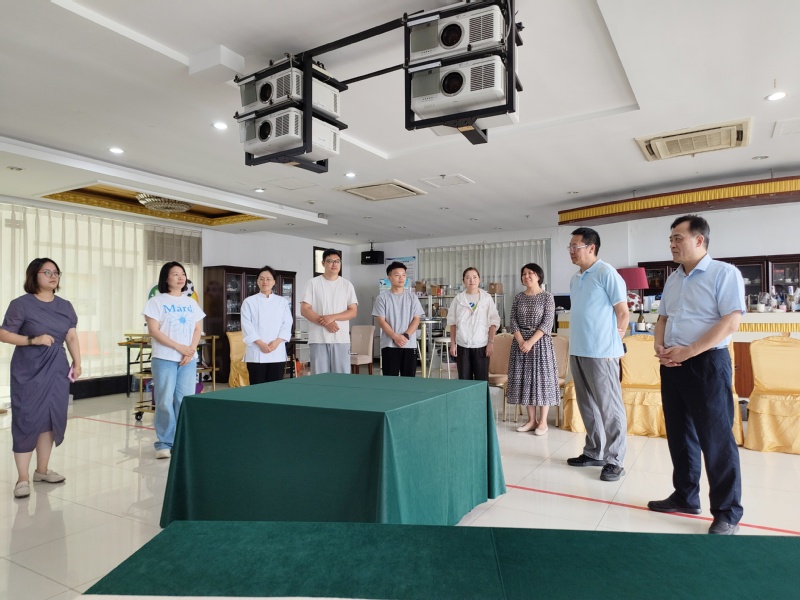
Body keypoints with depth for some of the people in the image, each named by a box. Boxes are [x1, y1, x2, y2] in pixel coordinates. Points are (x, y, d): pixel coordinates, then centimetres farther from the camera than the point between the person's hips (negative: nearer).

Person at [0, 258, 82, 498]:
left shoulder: (65, 306, 9)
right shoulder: (21, 304, -5)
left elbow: (72, 337, 8)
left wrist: (77, 363, 2)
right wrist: (33, 340, -19)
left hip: (57, 369, 5)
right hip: (28, 371, -5)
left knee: (52, 418, 8)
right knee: (27, 419, -3)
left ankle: (42, 470, 23)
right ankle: (23, 478, 6)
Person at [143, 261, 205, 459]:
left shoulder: (191, 302, 13)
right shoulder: (156, 301, -1)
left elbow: (198, 329, 11)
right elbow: (153, 331, -8)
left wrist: (190, 350, -6)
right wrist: (179, 347, -13)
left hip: (188, 359, 4)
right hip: (164, 359, -4)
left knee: (186, 400, 3)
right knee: (165, 401, -3)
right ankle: (164, 443, 8)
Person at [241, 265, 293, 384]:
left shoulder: (282, 301, 11)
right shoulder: (249, 301, 6)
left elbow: (287, 324, 4)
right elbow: (247, 325, -3)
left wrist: (277, 342, -11)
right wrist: (260, 344, -13)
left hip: (277, 352, 2)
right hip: (256, 352, -1)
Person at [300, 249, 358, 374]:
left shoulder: (347, 285, 8)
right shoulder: (313, 283, 3)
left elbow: (353, 311, 2)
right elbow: (304, 310, -2)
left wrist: (332, 317, -13)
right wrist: (326, 323, -13)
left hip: (341, 339, 1)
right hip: (318, 339, -1)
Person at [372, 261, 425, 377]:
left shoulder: (412, 296, 7)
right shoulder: (382, 297, 1)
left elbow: (416, 319, 3)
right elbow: (381, 320, -4)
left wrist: (406, 336, -12)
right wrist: (395, 337, -15)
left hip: (409, 345, 2)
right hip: (389, 345, -2)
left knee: (409, 378, 5)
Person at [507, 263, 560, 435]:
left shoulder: (547, 296, -3)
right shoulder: (518, 297, 8)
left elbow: (547, 323, -10)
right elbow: (513, 321, 3)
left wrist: (531, 342, -17)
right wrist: (521, 341, -12)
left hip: (540, 341, -4)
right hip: (521, 341, 4)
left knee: (542, 378, -1)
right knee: (524, 378, 5)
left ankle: (543, 422, 8)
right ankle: (531, 420, 16)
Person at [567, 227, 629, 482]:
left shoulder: (607, 273, -9)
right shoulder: (575, 279, 14)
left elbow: (622, 312, -8)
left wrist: (612, 343, -2)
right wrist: (577, 343, 14)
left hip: (601, 353, -8)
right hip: (577, 351, 8)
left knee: (610, 408, 0)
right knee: (588, 406, 15)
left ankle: (614, 461, 9)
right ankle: (594, 453, 26)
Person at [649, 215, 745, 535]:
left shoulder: (724, 273, -8)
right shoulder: (673, 280, 14)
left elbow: (731, 321, -16)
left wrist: (688, 351, -19)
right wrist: (660, 346, -1)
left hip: (707, 362, -7)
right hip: (672, 364, 7)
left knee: (715, 439, -1)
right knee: (679, 434, 14)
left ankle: (727, 512, 13)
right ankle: (685, 496, 27)